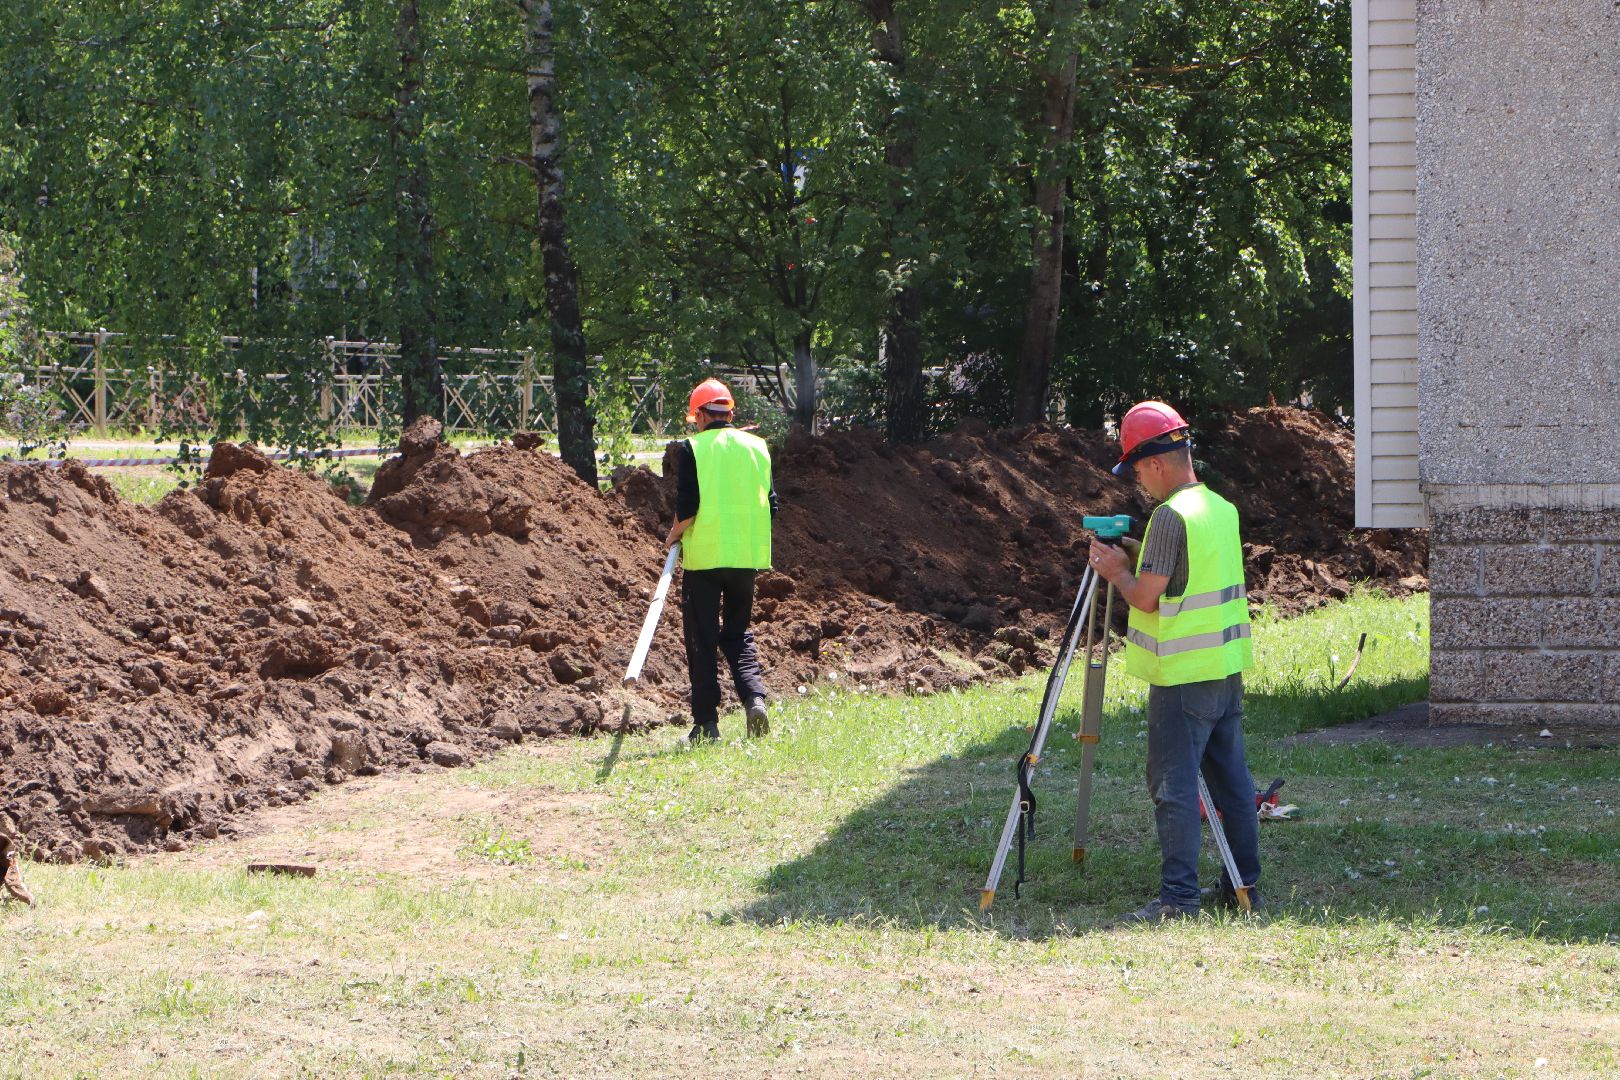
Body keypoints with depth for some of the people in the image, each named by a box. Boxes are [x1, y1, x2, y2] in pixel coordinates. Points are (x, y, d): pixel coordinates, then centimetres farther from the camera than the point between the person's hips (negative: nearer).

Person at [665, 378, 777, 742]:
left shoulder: (692, 449, -7)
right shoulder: (757, 447, 7)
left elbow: (687, 508, -12)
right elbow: (770, 506, 8)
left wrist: (675, 534, 7)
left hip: (704, 555, -4)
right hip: (746, 556, 4)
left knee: (702, 641, 3)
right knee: (739, 635, 17)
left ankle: (706, 723, 3)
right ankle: (754, 696, -6)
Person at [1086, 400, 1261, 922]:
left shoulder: (1171, 516, -16)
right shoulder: (1224, 509, 11)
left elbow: (1147, 597, -17)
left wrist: (1116, 570, 1)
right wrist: (1136, 558, 18)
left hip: (1183, 676, -9)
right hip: (1229, 666, 9)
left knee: (1174, 785, -6)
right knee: (1232, 780, 13)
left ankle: (1178, 895, -9)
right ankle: (1244, 884, 18)